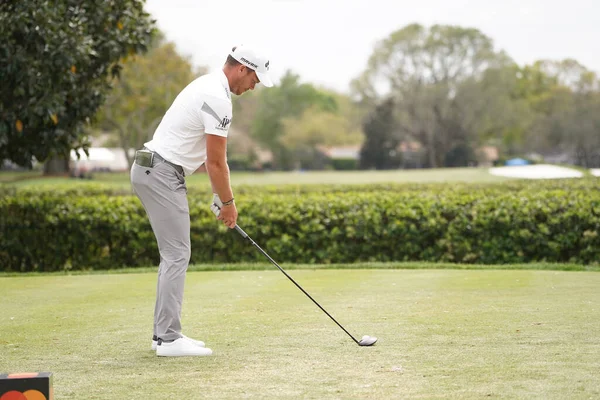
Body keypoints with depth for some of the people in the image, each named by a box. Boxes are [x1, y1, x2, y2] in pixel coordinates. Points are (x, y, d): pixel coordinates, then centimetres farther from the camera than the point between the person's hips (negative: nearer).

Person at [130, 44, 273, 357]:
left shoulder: (207, 86, 16)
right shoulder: (218, 99, -17)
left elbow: (212, 157, 19)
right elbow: (216, 162, -14)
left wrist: (220, 195, 18)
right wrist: (228, 203, -3)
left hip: (150, 170, 11)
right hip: (162, 174, -11)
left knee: (174, 255, 13)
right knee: (177, 255, -8)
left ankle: (165, 332, 15)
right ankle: (169, 338, -7)